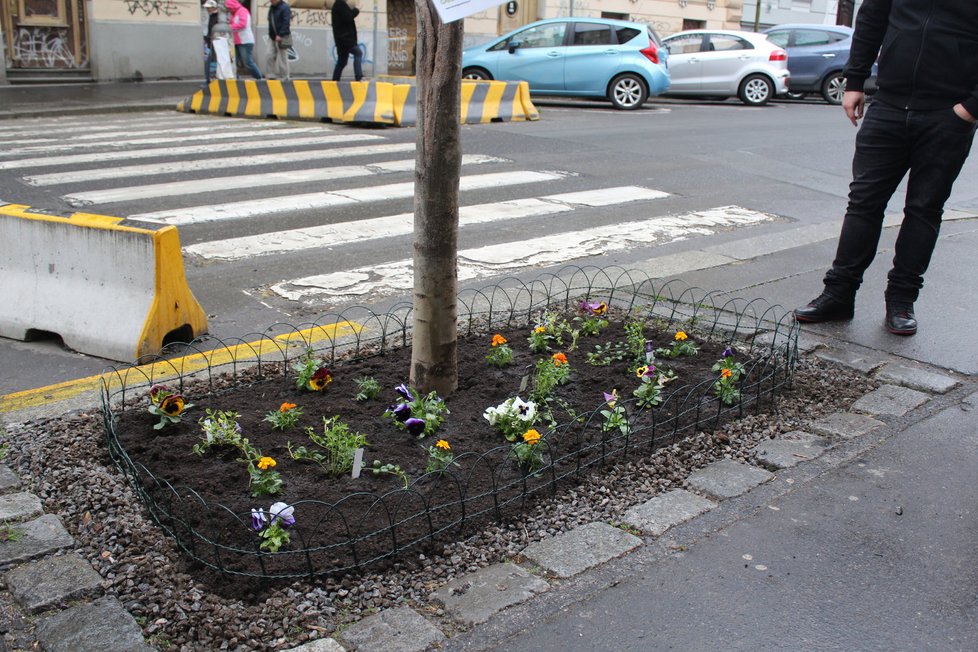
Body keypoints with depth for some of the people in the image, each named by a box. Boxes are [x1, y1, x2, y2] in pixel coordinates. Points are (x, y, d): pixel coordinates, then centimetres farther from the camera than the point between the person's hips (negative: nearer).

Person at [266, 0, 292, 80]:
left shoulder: (284, 7, -11)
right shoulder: (271, 8, 13)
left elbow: (286, 23, -18)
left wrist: (280, 35, -23)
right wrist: (270, 34, 13)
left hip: (282, 37, -8)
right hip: (273, 37, 8)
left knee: (282, 58, -3)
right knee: (270, 56, 2)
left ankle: (284, 78, 4)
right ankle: (272, 76, 8)